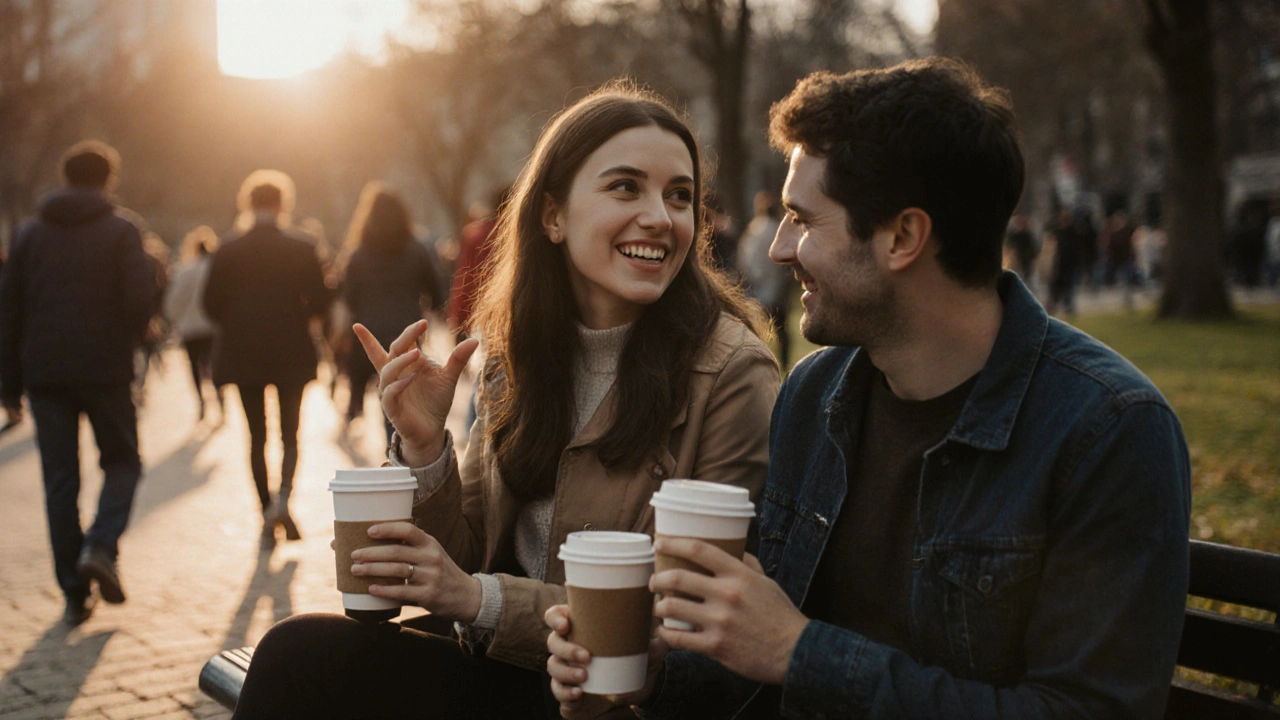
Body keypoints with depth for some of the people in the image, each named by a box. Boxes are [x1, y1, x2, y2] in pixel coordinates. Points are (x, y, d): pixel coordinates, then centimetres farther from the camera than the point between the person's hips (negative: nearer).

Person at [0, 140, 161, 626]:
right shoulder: (121, 230, -1)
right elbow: (142, 301, -11)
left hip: (44, 373, 3)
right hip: (105, 368, -3)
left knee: (59, 479, 7)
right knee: (122, 461, 13)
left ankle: (75, 594, 7)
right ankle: (101, 546, -11)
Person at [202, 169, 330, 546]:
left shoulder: (228, 251, -4)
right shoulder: (302, 249, -6)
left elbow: (211, 305, -3)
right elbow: (319, 302, -6)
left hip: (243, 355, 1)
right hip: (291, 355, -1)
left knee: (256, 436, 10)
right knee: (290, 433, 10)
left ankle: (267, 515, 10)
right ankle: (283, 497, -14)